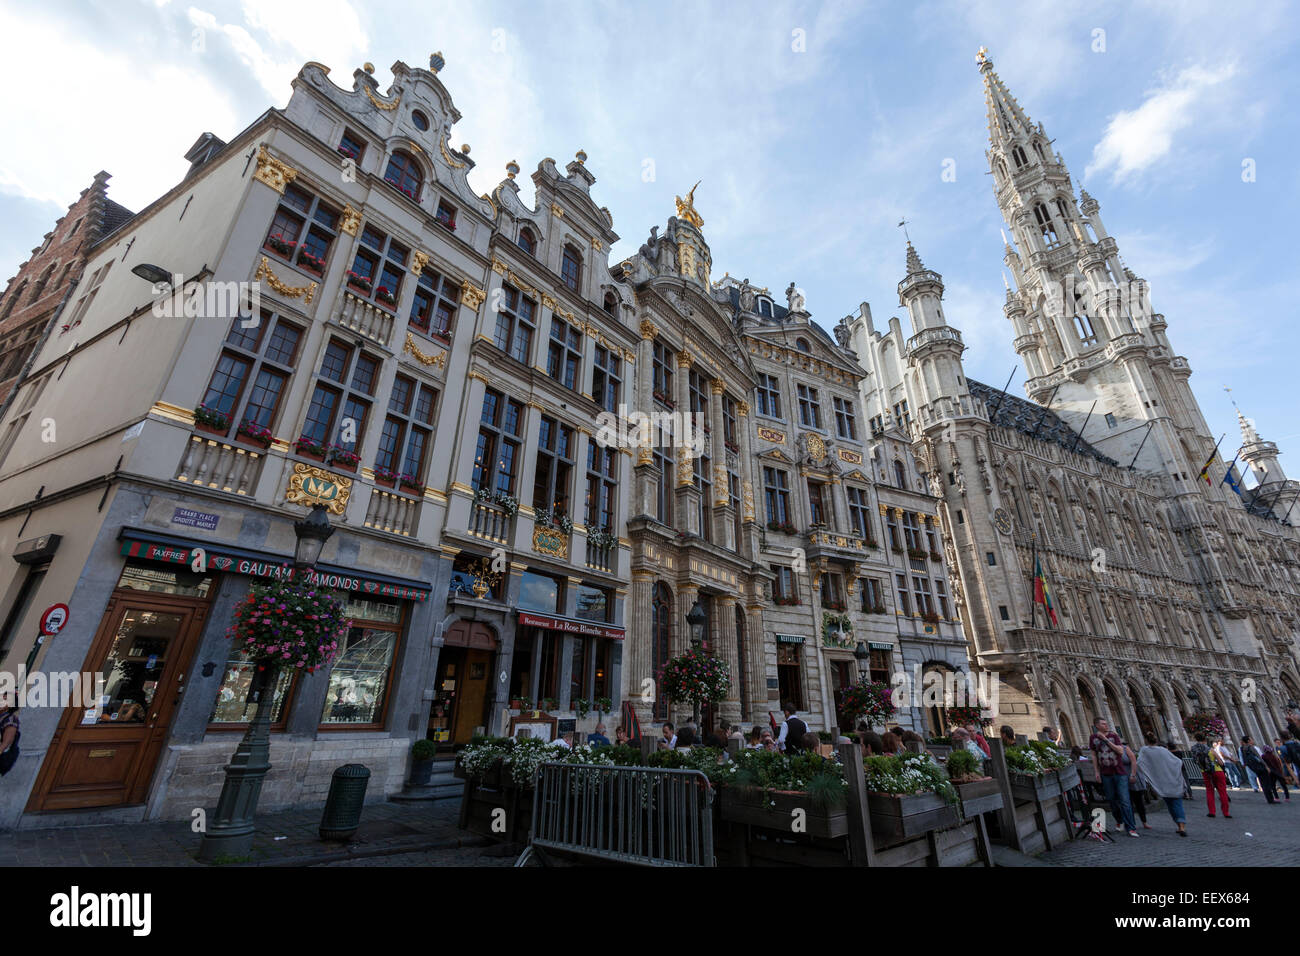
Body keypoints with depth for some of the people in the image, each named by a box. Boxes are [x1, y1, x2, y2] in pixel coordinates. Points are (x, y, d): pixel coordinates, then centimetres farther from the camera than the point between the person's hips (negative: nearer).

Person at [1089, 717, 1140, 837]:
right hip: (1105, 774, 1)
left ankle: (1131, 828, 0)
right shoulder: (1093, 738, 3)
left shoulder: (1114, 736, 3)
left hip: (1120, 773, -1)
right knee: (1112, 800, 8)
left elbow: (1121, 751, -9)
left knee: (1124, 800, -5)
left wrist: (1106, 739, -14)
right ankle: (1119, 821, 26)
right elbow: (1094, 756, 6)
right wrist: (1096, 772, 2)